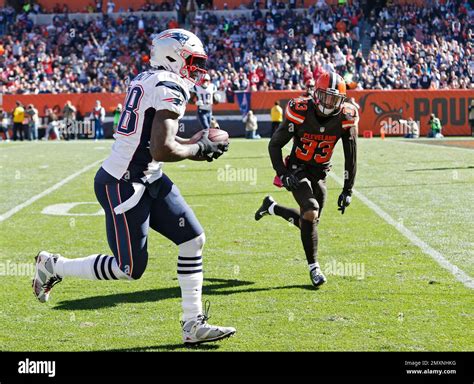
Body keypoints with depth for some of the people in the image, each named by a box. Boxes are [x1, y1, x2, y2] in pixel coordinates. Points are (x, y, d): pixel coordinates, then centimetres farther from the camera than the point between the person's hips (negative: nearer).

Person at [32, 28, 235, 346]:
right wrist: (199, 149, -9)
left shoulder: (147, 80, 11)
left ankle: (193, 325, 11)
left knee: (193, 239, 6)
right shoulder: (170, 88, -18)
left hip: (148, 180, 10)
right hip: (122, 185, -10)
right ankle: (53, 266, 17)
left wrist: (196, 143, 13)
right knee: (131, 269, 0)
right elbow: (162, 151, -26)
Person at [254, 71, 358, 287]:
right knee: (311, 214, -24)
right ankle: (313, 267, -8)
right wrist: (282, 174, -21)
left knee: (310, 221, 11)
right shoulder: (300, 112, -21)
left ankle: (271, 207, 38)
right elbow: (275, 145, -10)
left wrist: (348, 190, -3)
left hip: (320, 174, 5)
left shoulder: (346, 118, -14)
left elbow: (351, 157, -3)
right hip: (297, 171, -5)